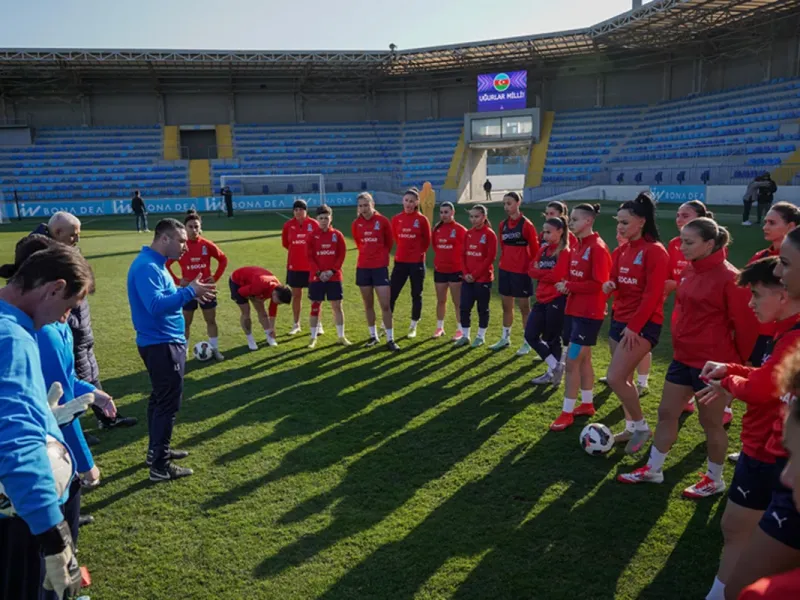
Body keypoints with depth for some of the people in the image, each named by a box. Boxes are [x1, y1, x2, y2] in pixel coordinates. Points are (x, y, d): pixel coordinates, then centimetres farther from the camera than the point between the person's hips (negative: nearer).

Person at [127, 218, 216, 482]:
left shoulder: (154, 264, 12)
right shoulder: (147, 267, -21)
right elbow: (156, 305, -32)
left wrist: (190, 292, 3)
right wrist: (189, 292, -31)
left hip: (163, 342, 11)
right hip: (162, 345, -11)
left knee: (160, 398, 19)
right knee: (168, 403, -4)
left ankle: (156, 451, 33)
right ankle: (160, 465, 5)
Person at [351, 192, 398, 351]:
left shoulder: (382, 221, -7)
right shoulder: (356, 224, 2)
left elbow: (389, 242, 7)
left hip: (380, 267, -3)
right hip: (363, 267, 3)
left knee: (385, 304, -6)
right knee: (368, 305, 11)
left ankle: (390, 339, 3)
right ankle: (373, 336, 24)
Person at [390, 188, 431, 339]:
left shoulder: (422, 219, -6)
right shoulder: (396, 219, 1)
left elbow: (427, 240, 5)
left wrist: (418, 252, 9)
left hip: (417, 262, -2)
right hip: (400, 261, 2)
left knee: (416, 295, 7)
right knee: (391, 294, 1)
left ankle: (413, 326, 20)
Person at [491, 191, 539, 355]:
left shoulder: (526, 224, -12)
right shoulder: (503, 225, 7)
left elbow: (535, 248, -9)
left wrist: (531, 267, -6)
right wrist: (503, 261, 10)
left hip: (521, 271, -6)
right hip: (505, 270, 6)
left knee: (524, 307, 2)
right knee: (506, 306, 14)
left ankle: (527, 342, 12)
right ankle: (505, 338, 27)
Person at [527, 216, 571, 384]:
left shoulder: (566, 252, -10)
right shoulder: (543, 249, 12)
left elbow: (556, 276, -19)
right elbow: (531, 270, 5)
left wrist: (540, 272, -5)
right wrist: (546, 273, -11)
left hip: (557, 301, -8)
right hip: (542, 299, 8)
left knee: (551, 339, 3)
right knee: (530, 335, 5)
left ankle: (552, 372, 19)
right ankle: (555, 366, 16)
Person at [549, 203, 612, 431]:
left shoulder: (598, 248, -16)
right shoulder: (578, 246, 11)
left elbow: (599, 284, -21)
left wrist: (569, 286, -18)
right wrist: (565, 285, -5)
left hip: (588, 314, -9)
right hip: (574, 310, 9)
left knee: (571, 362, -6)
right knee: (583, 359, 17)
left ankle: (566, 413, 3)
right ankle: (587, 404, 30)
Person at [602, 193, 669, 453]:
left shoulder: (655, 251, -14)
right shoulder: (622, 250, 9)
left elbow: (652, 294, -18)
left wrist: (634, 327, -19)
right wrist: (609, 285, -7)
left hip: (643, 324, -8)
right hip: (620, 319, 8)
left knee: (615, 378, -13)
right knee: (624, 379, 13)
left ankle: (641, 426, 8)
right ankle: (632, 427, 28)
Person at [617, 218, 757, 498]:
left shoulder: (728, 278, -19)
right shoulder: (688, 272, 4)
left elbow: (745, 322, -14)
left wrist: (740, 362, -5)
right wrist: (681, 338, 15)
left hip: (713, 362, -8)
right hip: (683, 356, 8)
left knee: (711, 422, 9)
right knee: (666, 412, 14)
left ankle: (714, 480, 29)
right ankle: (653, 469, 28)